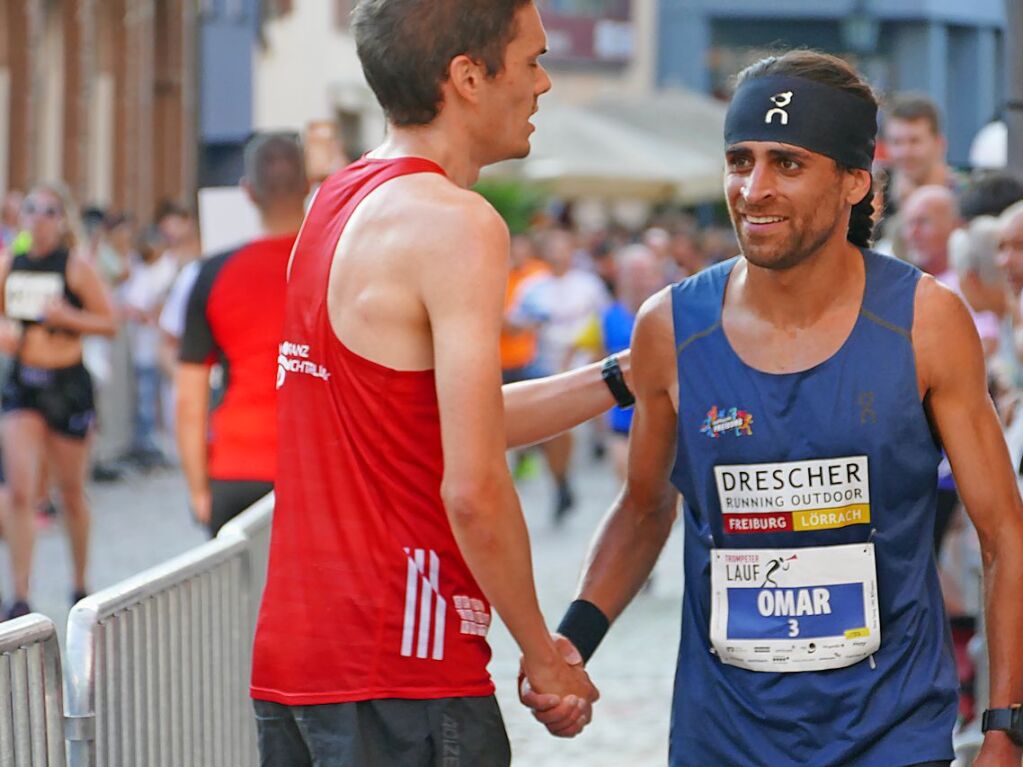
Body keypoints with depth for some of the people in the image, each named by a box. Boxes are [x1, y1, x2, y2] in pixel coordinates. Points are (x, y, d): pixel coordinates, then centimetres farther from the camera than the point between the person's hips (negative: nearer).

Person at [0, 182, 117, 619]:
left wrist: (69, 317, -21)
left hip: (68, 385, -2)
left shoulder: (75, 267, -7)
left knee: (71, 492, 11)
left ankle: (81, 584, 31)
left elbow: (110, 322, -5)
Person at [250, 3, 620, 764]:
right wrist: (545, 656, -7)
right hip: (397, 672, -9)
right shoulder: (457, 225, -14)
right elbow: (473, 488, -18)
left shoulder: (337, 203, 13)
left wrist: (621, 378, 20)